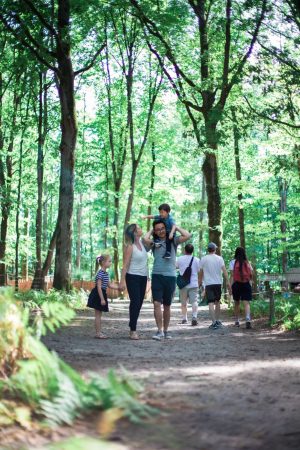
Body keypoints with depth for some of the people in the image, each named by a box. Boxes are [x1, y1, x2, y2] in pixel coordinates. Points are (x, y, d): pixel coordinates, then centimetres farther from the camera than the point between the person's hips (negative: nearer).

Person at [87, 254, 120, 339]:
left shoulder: (106, 274, 11)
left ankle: (99, 332, 17)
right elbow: (99, 287, -21)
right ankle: (98, 333, 1)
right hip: (98, 295, -9)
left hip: (101, 295, 9)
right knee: (98, 315, -4)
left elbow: (109, 285, 19)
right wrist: (102, 299, -23)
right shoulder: (100, 273, -18)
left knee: (99, 315, 12)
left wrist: (119, 287, 10)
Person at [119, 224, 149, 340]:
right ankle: (133, 330, -4)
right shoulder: (130, 247, -12)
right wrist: (122, 281, -17)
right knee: (135, 302, -8)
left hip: (143, 277, 7)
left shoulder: (142, 242, 7)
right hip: (133, 277, -7)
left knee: (139, 303, 9)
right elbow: (125, 265, -13)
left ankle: (133, 328, 17)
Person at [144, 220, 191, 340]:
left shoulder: (173, 241, 6)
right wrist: (151, 230, 3)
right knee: (157, 304, -12)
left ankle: (166, 330, 22)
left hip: (170, 276, 0)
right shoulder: (154, 242, 7)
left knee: (167, 306, 11)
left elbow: (187, 236, -8)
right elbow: (145, 238, -14)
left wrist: (175, 227, 3)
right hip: (157, 276, 0)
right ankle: (160, 331, -9)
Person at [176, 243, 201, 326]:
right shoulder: (196, 260, -2)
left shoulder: (180, 259, 0)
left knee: (184, 302, 14)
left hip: (183, 284, 1)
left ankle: (184, 318, 21)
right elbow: (200, 271, 0)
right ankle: (194, 317, -23)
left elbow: (176, 266, 19)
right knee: (194, 301, -4)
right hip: (194, 284, -1)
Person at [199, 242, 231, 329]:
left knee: (211, 303, -7)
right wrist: (228, 283, -6)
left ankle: (214, 322, -18)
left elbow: (201, 273, 7)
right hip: (218, 283, 2)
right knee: (217, 302, 17)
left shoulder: (203, 259, 1)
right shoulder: (219, 258, 2)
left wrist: (200, 282, 20)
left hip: (208, 283, -2)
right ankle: (217, 321, 22)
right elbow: (224, 271, -6)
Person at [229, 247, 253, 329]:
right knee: (246, 303, -6)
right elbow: (251, 275, 6)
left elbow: (232, 275, -6)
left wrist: (230, 286, -6)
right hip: (246, 284, 1)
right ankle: (248, 320, -27)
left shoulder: (233, 262, 0)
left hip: (236, 284, -1)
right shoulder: (248, 263, 7)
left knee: (236, 303, 15)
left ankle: (237, 321, 22)